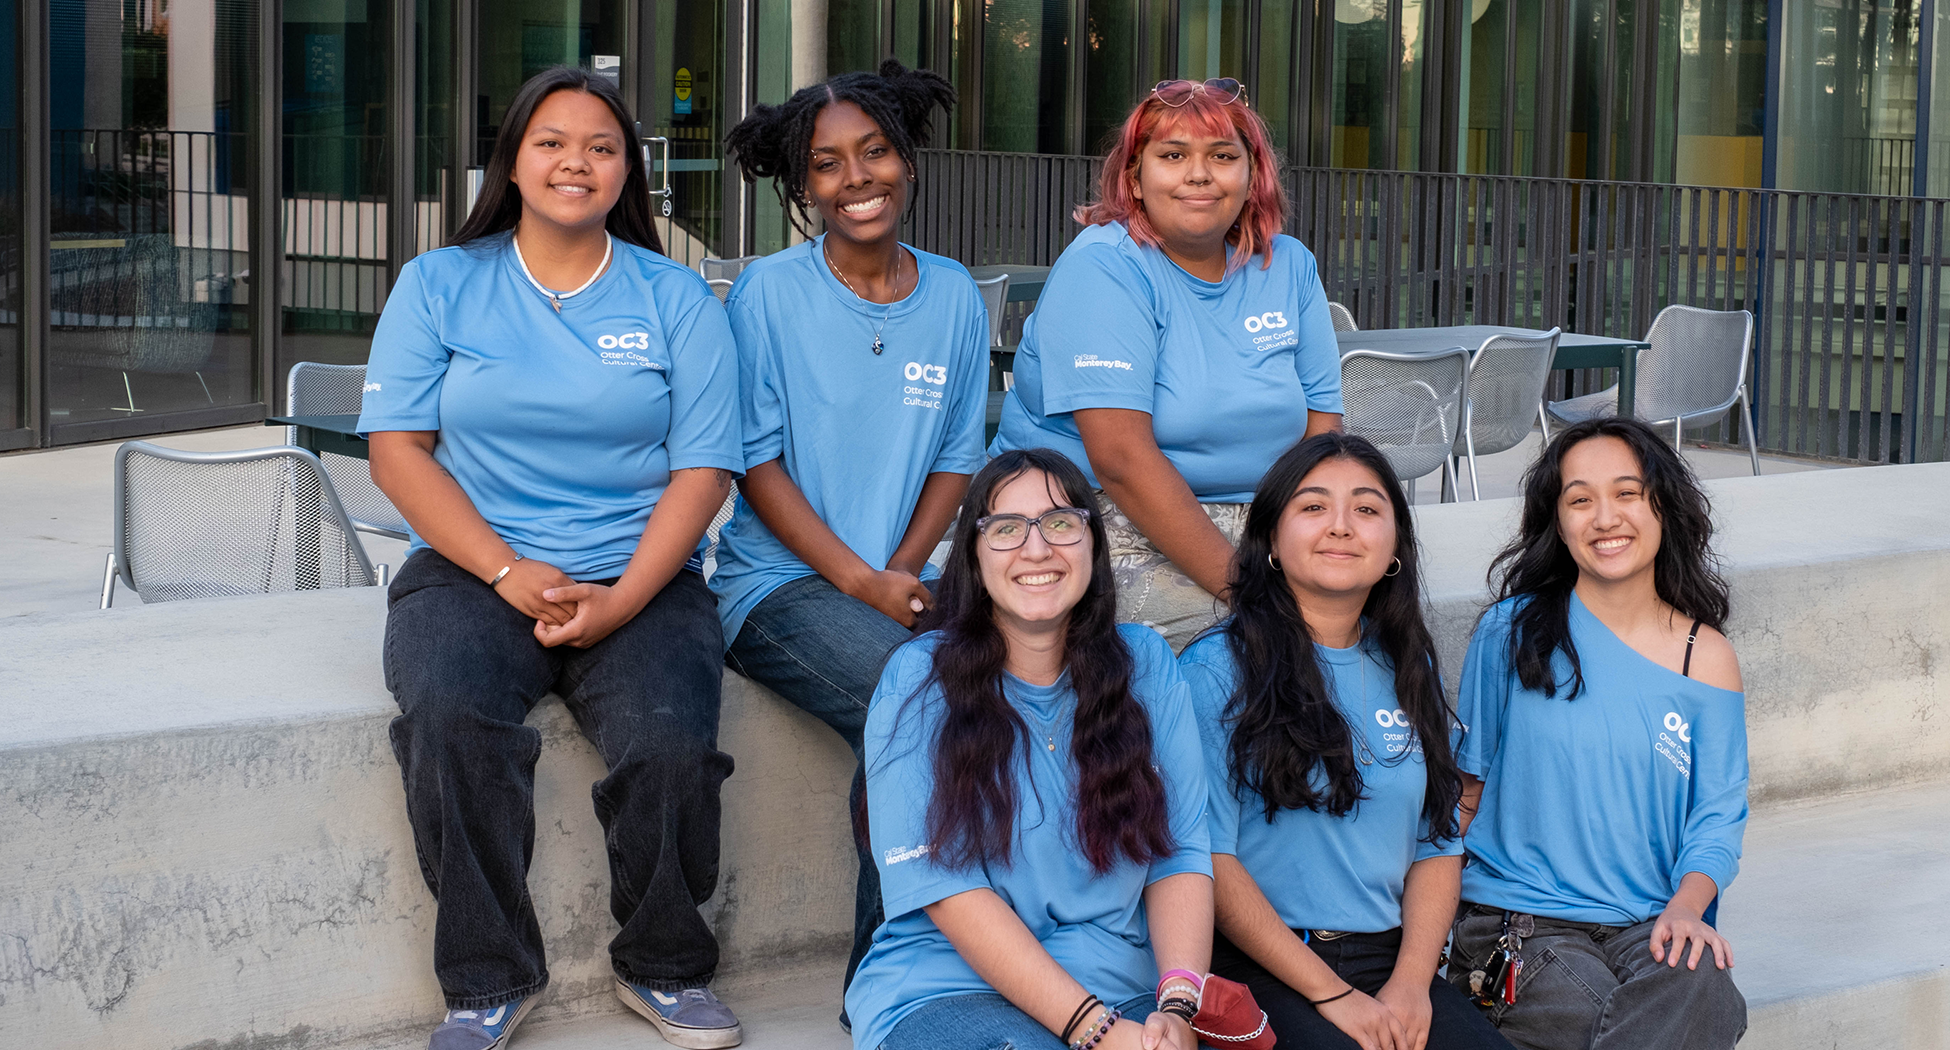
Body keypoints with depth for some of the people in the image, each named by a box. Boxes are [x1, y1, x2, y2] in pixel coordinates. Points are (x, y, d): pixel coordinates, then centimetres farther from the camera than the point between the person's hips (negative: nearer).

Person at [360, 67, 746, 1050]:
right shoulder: (439, 285, 9)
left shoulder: (674, 299, 9)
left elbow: (703, 469, 3)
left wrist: (623, 598, -13)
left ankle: (663, 969, -3)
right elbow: (397, 449, 1)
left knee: (670, 740, -29)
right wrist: (510, 573, -12)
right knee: (449, 716, -32)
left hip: (638, 576, 0)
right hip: (472, 566, 0)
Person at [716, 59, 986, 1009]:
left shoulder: (954, 298, 10)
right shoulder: (768, 294, -2)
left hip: (904, 581, 4)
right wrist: (861, 582, -14)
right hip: (780, 583, -4)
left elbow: (955, 460, 12)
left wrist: (903, 570, -6)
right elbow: (758, 465, -4)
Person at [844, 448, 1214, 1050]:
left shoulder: (1145, 664, 8)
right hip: (943, 993, -3)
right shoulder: (919, 680, -3)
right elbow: (946, 887, -11)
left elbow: (1180, 853, 5)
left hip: (1126, 990, 3)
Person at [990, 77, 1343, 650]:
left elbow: (1320, 435, 6)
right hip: (1110, 533, -6)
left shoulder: (1289, 266, 10)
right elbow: (1121, 458, -19)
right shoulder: (1103, 267, -9)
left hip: (1250, 531, 6)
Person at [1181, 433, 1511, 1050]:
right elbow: (1210, 859, -8)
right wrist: (1330, 994, -13)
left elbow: (1439, 845, 13)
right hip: (1261, 970, -4)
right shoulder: (1216, 670, -2)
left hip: (1392, 959, 5)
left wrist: (1412, 982, -4)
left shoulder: (1405, 670, 15)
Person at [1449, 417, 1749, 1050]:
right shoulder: (1513, 634, 3)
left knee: (1702, 991, -33)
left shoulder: (1706, 658, 7)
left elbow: (1718, 816, 4)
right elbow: (1469, 779, 11)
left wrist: (1686, 909, -16)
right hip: (1520, 921, -2)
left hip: (1651, 926, 2)